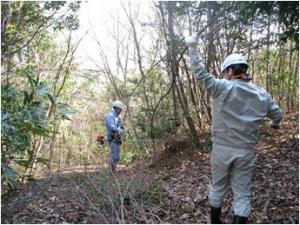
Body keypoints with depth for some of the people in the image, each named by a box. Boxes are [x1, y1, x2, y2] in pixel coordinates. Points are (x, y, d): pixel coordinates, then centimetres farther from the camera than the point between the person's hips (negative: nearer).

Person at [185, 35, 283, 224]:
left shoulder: (222, 88, -13)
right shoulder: (262, 94, 1)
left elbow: (200, 74, -11)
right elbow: (277, 114, 12)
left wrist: (193, 48, -2)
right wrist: (274, 124, 36)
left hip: (221, 149, -1)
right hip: (246, 152, 2)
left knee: (217, 187, 17)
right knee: (242, 193, 10)